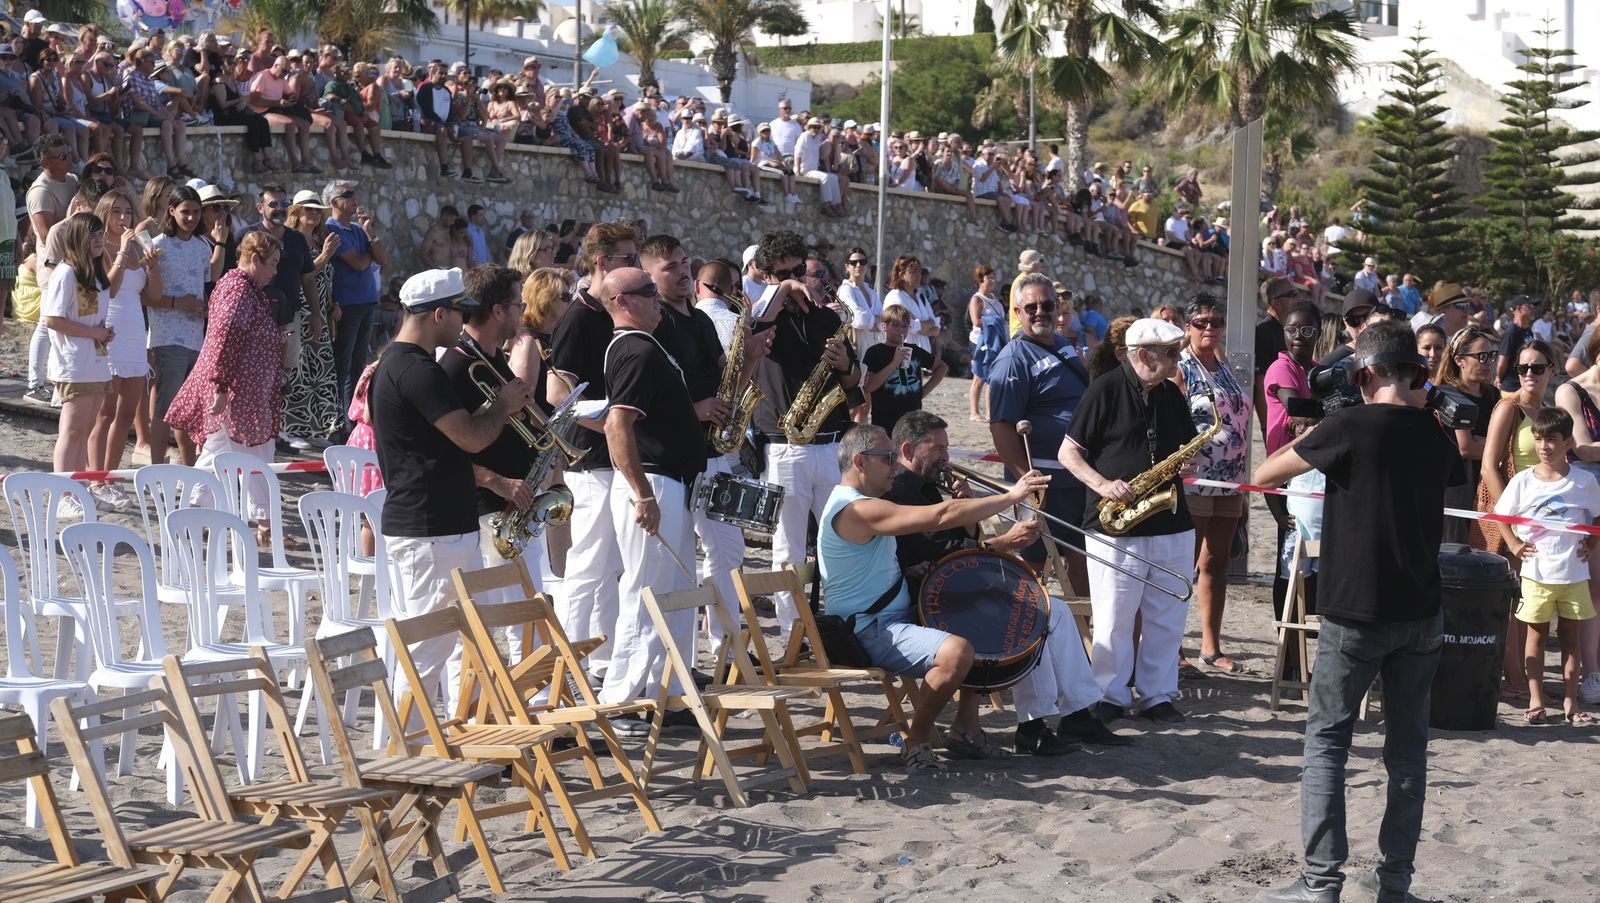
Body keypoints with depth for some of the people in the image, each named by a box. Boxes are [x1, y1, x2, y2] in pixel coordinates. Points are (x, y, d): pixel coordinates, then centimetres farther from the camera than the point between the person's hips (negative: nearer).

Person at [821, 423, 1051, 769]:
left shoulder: (863, 504, 18)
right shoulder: (857, 510, -19)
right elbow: (942, 516, -25)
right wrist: (1010, 497, -20)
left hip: (896, 618, 11)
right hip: (870, 633, -11)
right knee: (956, 651, -33)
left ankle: (965, 728, 15)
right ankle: (916, 741, -15)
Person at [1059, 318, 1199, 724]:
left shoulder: (1171, 394, 12)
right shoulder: (1104, 391, -5)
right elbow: (1068, 452, -4)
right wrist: (1101, 484, -18)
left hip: (1171, 525, 5)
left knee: (1166, 617, 8)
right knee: (1114, 618, 0)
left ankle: (1158, 695, 19)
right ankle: (1111, 696, 12)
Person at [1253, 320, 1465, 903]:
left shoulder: (1351, 426, -12)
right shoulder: (1436, 435, 4)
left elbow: (1263, 475, -6)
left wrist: (1306, 439, 11)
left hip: (1356, 610, -5)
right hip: (1421, 613, 5)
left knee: (1326, 741, 1)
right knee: (1407, 745, 11)